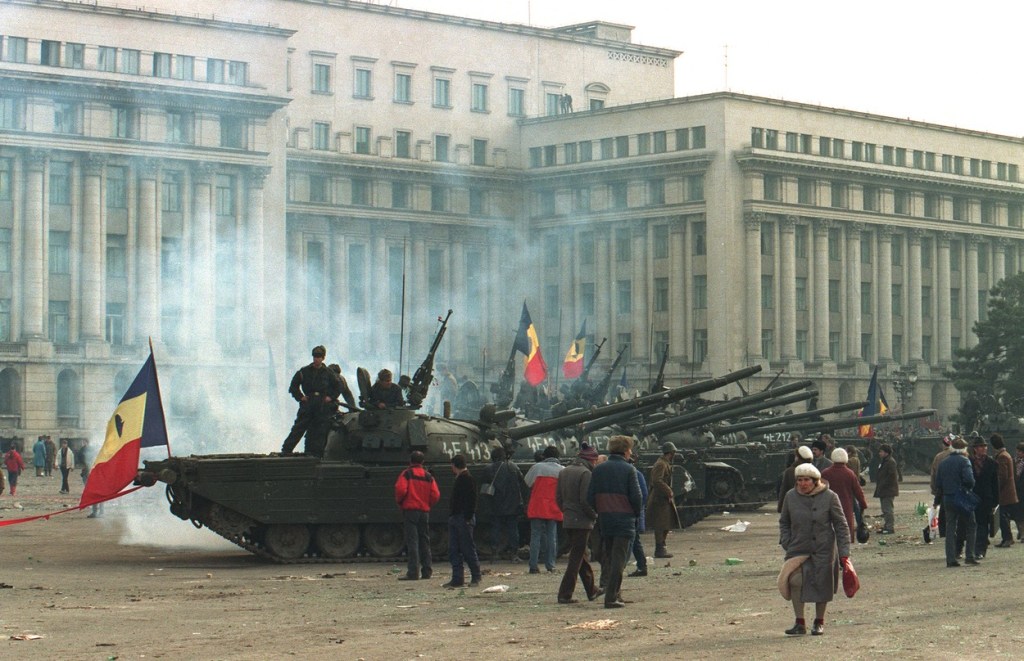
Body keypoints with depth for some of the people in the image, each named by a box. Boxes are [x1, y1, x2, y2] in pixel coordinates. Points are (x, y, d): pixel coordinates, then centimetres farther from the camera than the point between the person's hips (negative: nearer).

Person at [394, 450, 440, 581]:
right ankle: (427, 570, 12)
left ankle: (413, 571, -13)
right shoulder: (428, 476, 9)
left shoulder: (406, 474, -3)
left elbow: (400, 489, -17)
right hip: (425, 511, 4)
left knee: (412, 541, -7)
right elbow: (436, 495, 1)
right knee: (424, 541, 12)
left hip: (410, 510, -4)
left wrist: (399, 502, 1)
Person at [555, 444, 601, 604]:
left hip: (567, 520, 8)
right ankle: (565, 594, -5)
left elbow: (558, 497, 13)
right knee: (576, 558, -3)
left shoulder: (564, 472, 10)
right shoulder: (585, 473, -14)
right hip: (582, 521, -8)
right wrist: (594, 515, -5)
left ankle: (591, 590, 28)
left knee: (580, 555, 17)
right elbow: (586, 501, -19)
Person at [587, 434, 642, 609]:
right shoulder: (628, 469, -8)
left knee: (608, 557, 15)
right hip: (624, 520, -4)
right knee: (618, 559, -3)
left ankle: (614, 592, 18)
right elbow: (637, 497, -10)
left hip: (604, 520, 4)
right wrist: (636, 513, 7)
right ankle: (612, 597, -8)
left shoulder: (598, 469, 5)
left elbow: (590, 497, 3)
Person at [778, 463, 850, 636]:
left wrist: (844, 553, -6)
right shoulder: (791, 497, 0)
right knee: (795, 580, -18)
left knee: (822, 586, 4)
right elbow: (784, 522, 14)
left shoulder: (829, 497, -7)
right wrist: (786, 544, 1)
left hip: (824, 550, -1)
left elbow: (841, 525, -2)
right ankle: (800, 623, -8)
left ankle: (819, 623, 25)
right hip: (798, 549, 1)